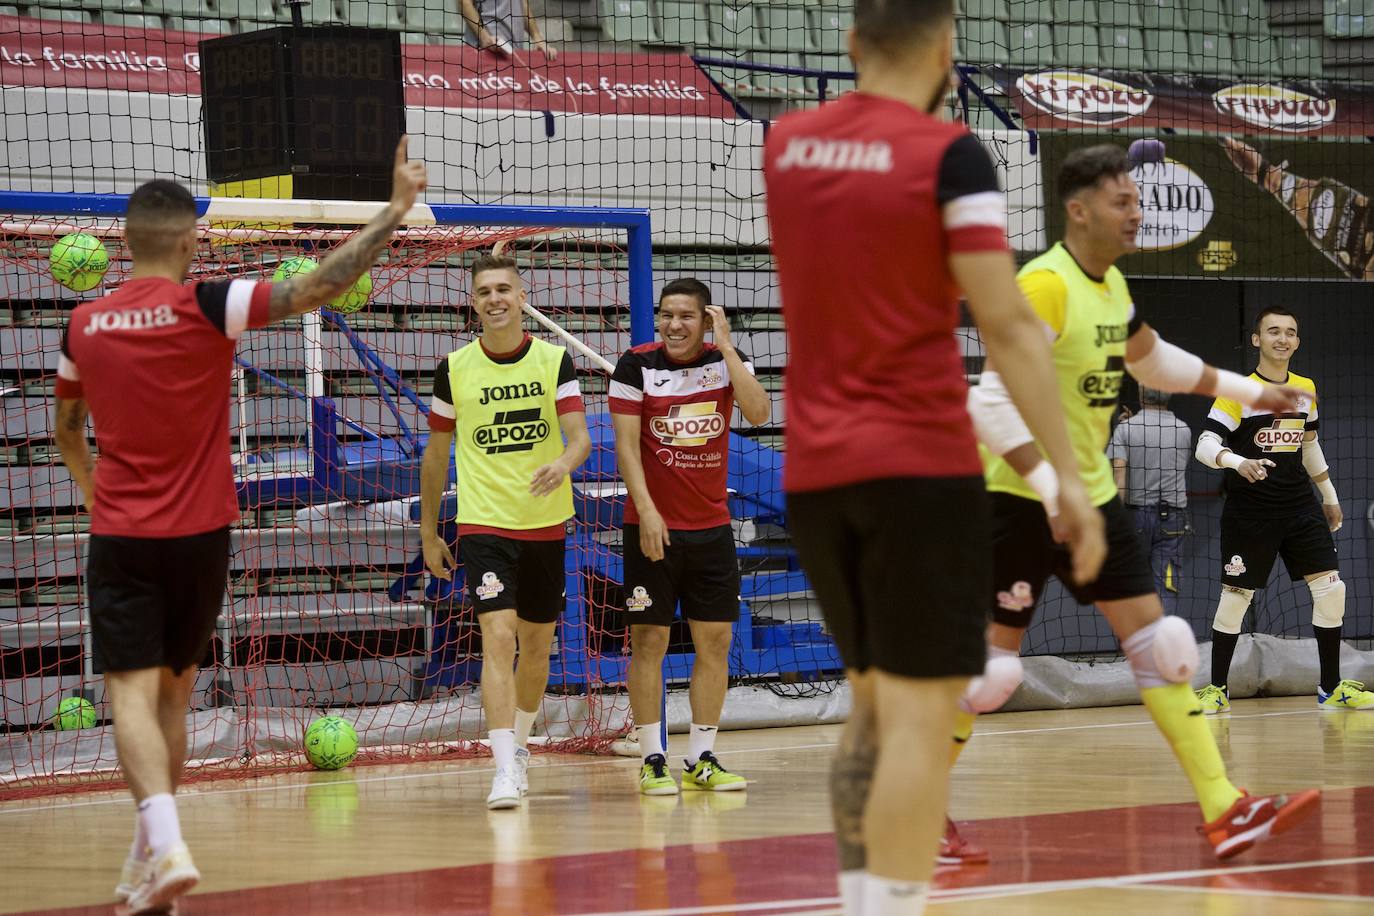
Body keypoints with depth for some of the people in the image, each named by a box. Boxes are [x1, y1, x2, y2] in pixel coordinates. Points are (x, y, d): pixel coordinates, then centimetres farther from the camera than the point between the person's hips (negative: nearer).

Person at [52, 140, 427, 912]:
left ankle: (165, 845, -26)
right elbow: (321, 287, -17)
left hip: (120, 537, 0)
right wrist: (396, 211, -12)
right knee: (173, 691, 15)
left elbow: (67, 432, 18)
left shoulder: (85, 326, 2)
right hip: (199, 535, 0)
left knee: (133, 693, -6)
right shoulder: (205, 306, -10)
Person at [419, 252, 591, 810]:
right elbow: (436, 453, 9)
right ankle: (505, 769, -23)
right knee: (498, 638, -17)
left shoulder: (554, 360, 0)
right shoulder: (454, 368, 0)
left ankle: (519, 743, 36)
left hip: (546, 524, 2)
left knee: (536, 646, 14)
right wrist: (428, 533, 11)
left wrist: (563, 464, -32)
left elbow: (580, 436, -8)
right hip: (483, 526, -2)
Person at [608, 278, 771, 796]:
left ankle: (701, 760, 10)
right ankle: (652, 759, 2)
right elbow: (626, 443, -8)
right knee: (648, 641, -3)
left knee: (715, 641, 3)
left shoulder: (726, 360, 3)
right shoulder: (637, 365, -5)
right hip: (653, 526, -3)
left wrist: (726, 347, -14)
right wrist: (647, 511, -16)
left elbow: (759, 412, -14)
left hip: (712, 527, 3)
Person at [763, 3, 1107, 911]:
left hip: (813, 469, 6)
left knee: (874, 700, 17)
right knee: (921, 713, -6)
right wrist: (1070, 476, -14)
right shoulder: (949, 155, -10)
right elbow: (1008, 326, -15)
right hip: (921, 463, -6)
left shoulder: (785, 146, 8)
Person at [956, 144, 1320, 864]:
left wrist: (1249, 391, 30)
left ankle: (1223, 811, -3)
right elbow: (996, 400, -28)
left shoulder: (1111, 285, 8)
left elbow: (1153, 360, 29)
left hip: (1092, 491, 8)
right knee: (990, 659, -3)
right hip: (1023, 499, -8)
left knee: (1158, 642, 0)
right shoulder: (1045, 285, -21)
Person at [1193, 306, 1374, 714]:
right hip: (1248, 512, -5)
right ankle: (1217, 690, 11)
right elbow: (1205, 446, -16)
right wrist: (1239, 463, -35)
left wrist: (1329, 496, 25)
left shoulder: (1306, 390, 9)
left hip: (1300, 507, 5)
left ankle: (1331, 687, 7)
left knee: (1331, 589, -3)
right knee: (1235, 597, -1)